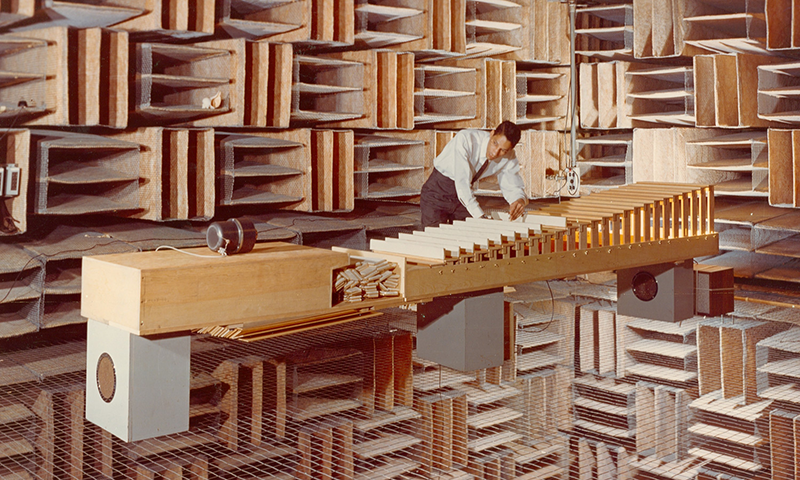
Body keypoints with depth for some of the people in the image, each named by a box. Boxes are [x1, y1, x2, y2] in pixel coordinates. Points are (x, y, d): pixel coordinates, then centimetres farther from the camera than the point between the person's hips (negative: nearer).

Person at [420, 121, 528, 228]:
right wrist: (480, 216, -40)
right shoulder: (465, 139, -30)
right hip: (438, 191, -5)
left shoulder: (509, 157, -13)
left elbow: (512, 186, -2)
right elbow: (462, 181, -35)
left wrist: (520, 199, -27)